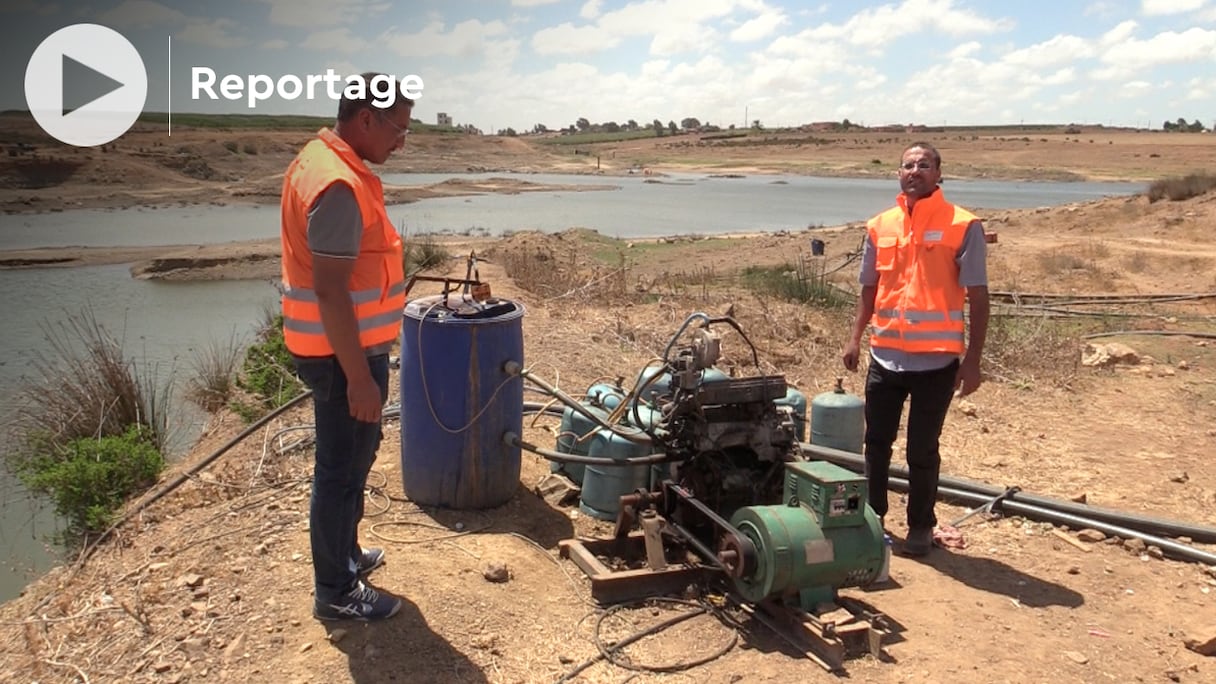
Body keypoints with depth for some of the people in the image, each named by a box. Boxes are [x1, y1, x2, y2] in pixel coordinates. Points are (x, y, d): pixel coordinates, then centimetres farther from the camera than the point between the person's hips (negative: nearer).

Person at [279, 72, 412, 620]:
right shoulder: (340, 185, -24)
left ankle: (343, 555, 40)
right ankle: (336, 592, 18)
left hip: (334, 346, 10)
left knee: (350, 458, 23)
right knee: (343, 467, 3)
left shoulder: (319, 160, 9)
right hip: (343, 353, -10)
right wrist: (359, 378, -23)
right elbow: (331, 292, -27)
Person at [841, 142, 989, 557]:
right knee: (877, 443, 13)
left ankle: (921, 527, 23)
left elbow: (978, 298, -5)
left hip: (936, 360, -4)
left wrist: (972, 359, -9)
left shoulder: (962, 226, -5)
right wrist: (855, 337, 7)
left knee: (922, 450, 6)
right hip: (885, 356, 4)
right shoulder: (880, 226, 8)